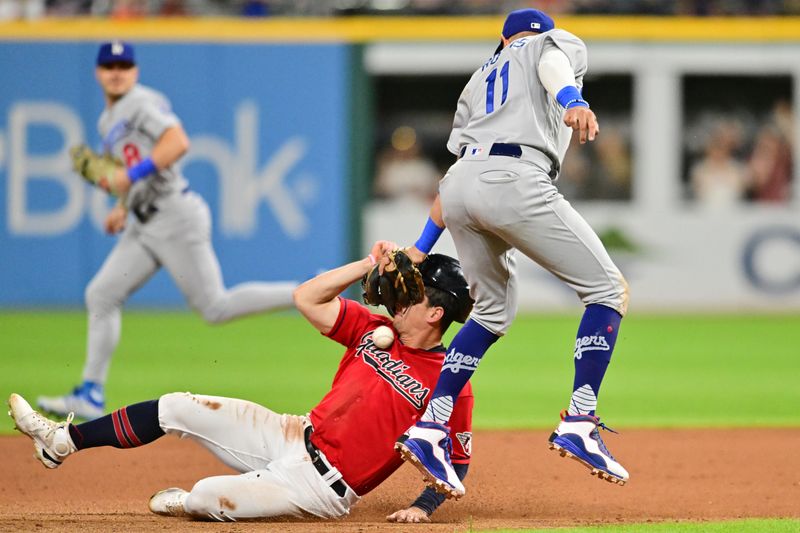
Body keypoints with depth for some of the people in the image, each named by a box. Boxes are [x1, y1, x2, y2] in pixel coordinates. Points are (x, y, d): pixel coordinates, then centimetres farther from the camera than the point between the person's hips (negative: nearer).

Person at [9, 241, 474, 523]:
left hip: (323, 488, -7)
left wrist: (423, 507, -21)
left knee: (204, 498, -21)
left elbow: (457, 460, -9)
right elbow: (307, 298, 2)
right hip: (293, 437, 7)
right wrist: (369, 265, -5)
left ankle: (179, 503, 19)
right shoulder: (374, 331, 4)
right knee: (178, 408, 3)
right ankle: (64, 440, 16)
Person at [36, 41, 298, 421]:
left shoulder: (142, 102, -9)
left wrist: (132, 175, -26)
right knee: (101, 295, 4)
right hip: (144, 225, 9)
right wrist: (123, 207, 16)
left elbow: (178, 143, -24)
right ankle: (90, 396, 6)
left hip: (176, 216, -9)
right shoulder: (108, 121, 19)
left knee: (216, 308, -11)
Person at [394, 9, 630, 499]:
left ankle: (429, 427, 13)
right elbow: (550, 63, -5)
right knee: (610, 291, 2)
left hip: (459, 185, 7)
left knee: (495, 309, 25)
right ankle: (579, 422, -13)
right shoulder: (563, 43, 21)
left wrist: (421, 248, 28)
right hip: (515, 180, -7)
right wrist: (573, 102, -27)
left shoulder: (480, 79, 36)